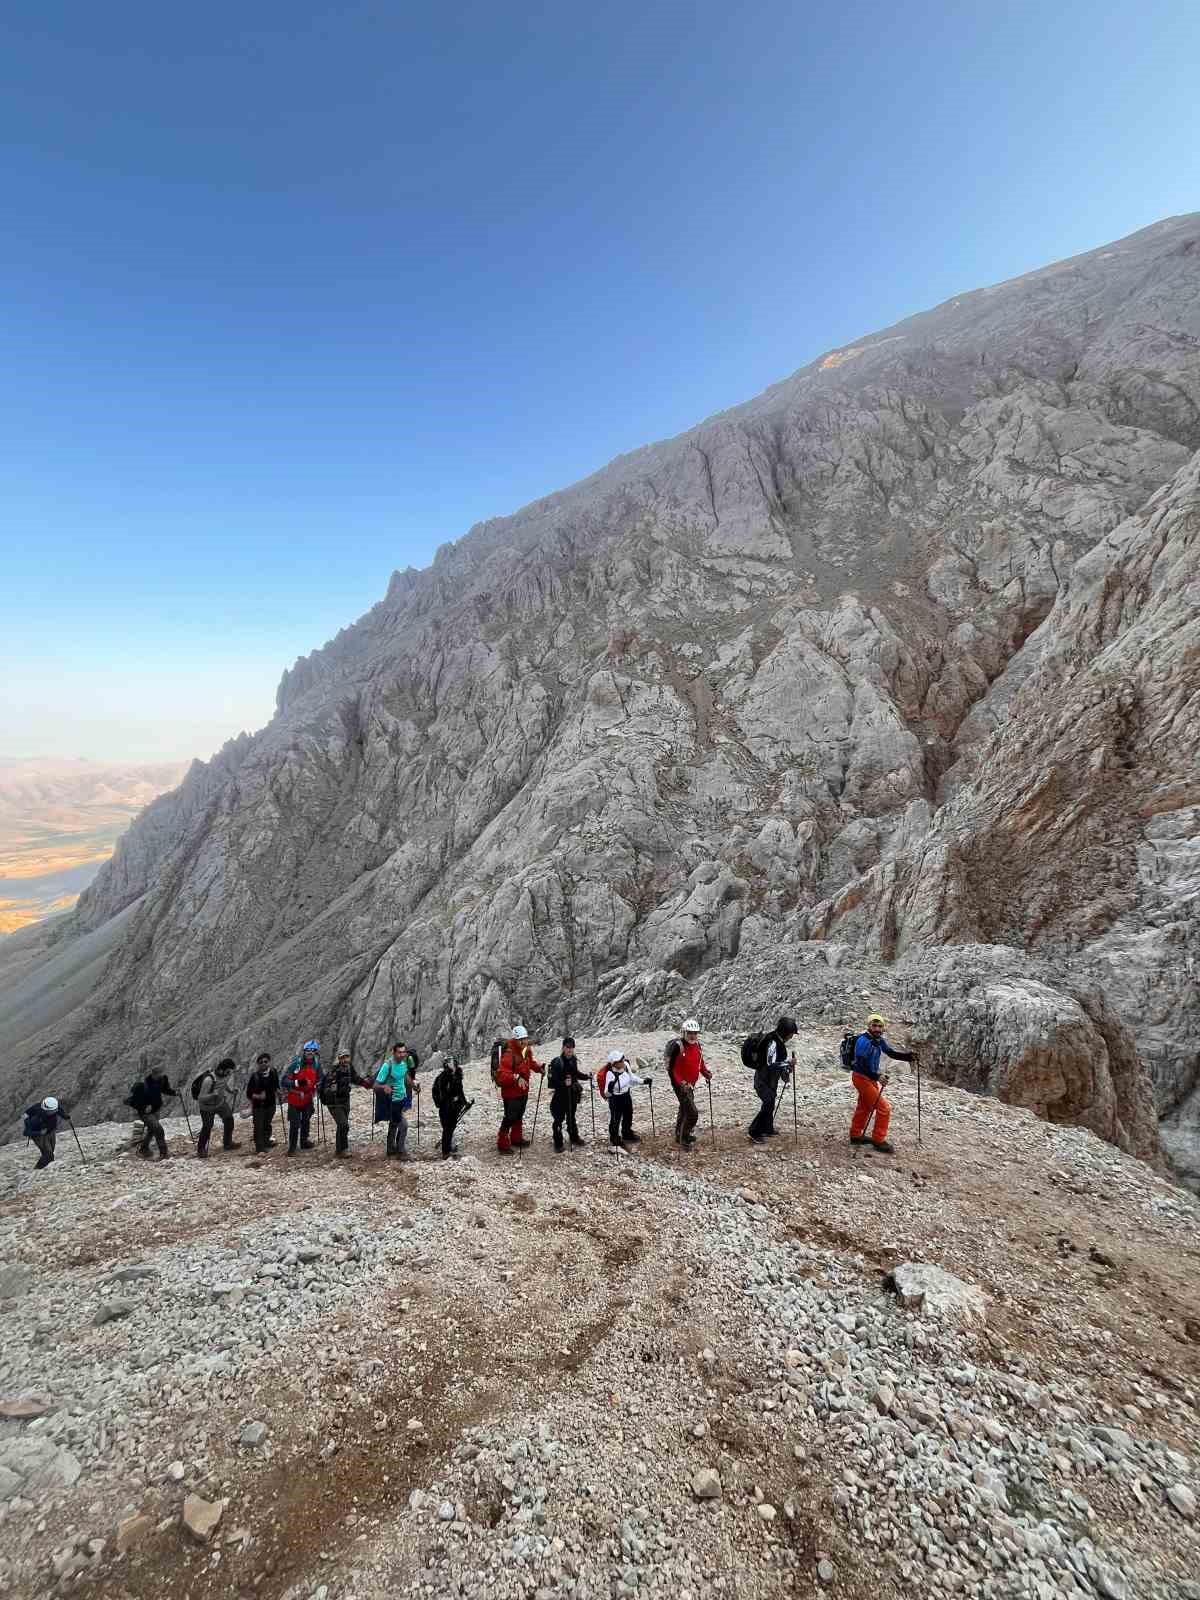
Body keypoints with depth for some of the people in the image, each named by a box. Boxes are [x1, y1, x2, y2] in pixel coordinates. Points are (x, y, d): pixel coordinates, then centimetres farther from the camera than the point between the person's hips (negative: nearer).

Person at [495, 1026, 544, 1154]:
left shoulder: (527, 1050, -1)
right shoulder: (509, 1053, -28)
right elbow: (502, 1073, -34)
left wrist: (538, 1067, 1)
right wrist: (516, 1078, -45)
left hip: (523, 1090, 8)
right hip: (511, 1092, -8)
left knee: (519, 1116, 21)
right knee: (509, 1118, 0)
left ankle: (516, 1139, 39)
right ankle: (502, 1144, 15)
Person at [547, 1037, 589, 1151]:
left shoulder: (574, 1060, 0)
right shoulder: (557, 1062, -21)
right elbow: (552, 1080, -23)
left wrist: (586, 1076, 5)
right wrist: (563, 1083, -35)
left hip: (572, 1094, 6)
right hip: (560, 1095, -6)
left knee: (572, 1117, 22)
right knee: (559, 1119, 1)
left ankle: (574, 1138, 40)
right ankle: (558, 1143, 16)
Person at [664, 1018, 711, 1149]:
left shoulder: (697, 1045, 1)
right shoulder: (677, 1046, -23)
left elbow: (700, 1062, 15)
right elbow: (671, 1068, -21)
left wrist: (706, 1073, -1)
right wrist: (681, 1083, -27)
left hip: (691, 1084, 8)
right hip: (680, 1085, -8)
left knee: (684, 1109, 24)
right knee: (692, 1113, -10)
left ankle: (680, 1135, 44)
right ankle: (684, 1140, 9)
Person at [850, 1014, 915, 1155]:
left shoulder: (879, 1040, 2)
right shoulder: (863, 1041, -24)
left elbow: (892, 1053, 2)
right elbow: (862, 1064, -31)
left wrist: (908, 1056, -13)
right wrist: (877, 1076, -40)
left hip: (870, 1078, 9)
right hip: (862, 1078, -9)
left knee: (864, 1107, 22)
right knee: (884, 1107, -7)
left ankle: (856, 1135, 37)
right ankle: (878, 1141, 5)